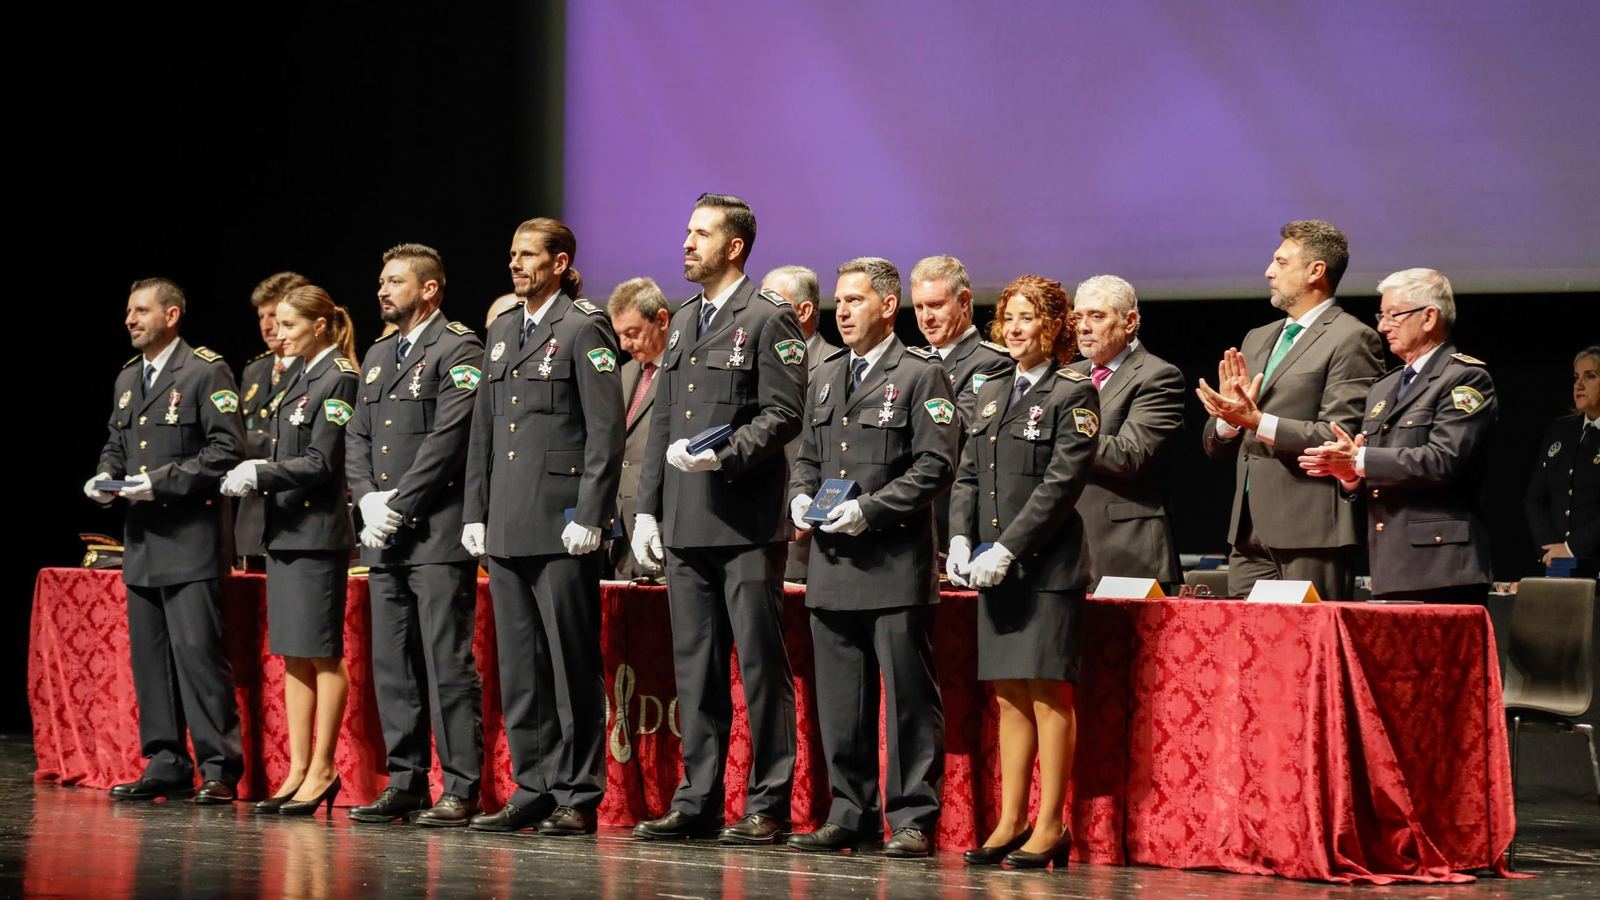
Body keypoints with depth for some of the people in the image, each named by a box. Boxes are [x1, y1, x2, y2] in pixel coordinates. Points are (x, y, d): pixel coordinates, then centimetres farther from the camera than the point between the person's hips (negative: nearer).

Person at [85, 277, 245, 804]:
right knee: (148, 656, 8)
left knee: (198, 651, -10)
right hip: (142, 541, 8)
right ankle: (165, 765, 14)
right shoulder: (127, 379, 18)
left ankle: (219, 767, -6)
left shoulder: (205, 372, -6)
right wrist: (105, 477, 5)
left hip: (190, 539, -8)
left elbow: (227, 448, -12)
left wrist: (163, 480, -17)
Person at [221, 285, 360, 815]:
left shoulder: (339, 380, -10)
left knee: (322, 654, -4)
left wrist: (260, 474, -17)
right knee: (293, 655, 9)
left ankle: (322, 770, 0)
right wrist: (252, 476, 6)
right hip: (286, 529, 9)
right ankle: (298, 770, 13)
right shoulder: (300, 380, 16)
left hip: (318, 531, -9)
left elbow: (321, 463, -16)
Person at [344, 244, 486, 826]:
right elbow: (357, 439, 17)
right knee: (391, 665, 9)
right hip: (385, 538, 8)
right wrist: (369, 501, -1)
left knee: (448, 664, -8)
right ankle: (405, 784, 15)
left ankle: (461, 788, -6)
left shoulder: (458, 349, -5)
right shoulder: (378, 356, 20)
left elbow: (447, 439, -14)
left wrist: (398, 507, -14)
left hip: (438, 534, -8)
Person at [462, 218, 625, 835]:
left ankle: (578, 796, 2)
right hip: (507, 528, 7)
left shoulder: (583, 330, -4)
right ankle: (533, 789, 15)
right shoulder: (502, 332, 17)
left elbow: (607, 431, -10)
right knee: (518, 667, 9)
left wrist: (589, 516, -15)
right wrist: (475, 512, 14)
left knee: (572, 665, -3)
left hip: (562, 527, -7)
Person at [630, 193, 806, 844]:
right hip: (685, 524, 7)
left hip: (746, 522, -7)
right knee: (694, 668, 9)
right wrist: (648, 508, 14)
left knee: (761, 665, -3)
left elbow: (783, 415, -11)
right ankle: (698, 799, 14)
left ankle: (768, 806, 0)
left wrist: (724, 456, -21)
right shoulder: (683, 322, 19)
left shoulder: (769, 319, -4)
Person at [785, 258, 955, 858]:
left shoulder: (921, 376, -3)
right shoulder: (825, 380, 19)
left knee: (909, 697, -4)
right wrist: (801, 497, 4)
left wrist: (869, 510, -16)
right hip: (832, 563, 7)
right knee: (839, 701, 9)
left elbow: (935, 467, -10)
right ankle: (850, 814, 16)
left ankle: (913, 820, 0)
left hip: (896, 562, -7)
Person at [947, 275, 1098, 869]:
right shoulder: (992, 393, 17)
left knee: (1048, 692, -5)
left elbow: (1061, 483, -12)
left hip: (1046, 564, -6)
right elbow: (968, 475, 16)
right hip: (995, 567, 6)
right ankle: (1011, 822, 13)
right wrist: (961, 540, -1)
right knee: (1009, 696, 9)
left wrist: (1007, 550, -16)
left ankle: (1050, 826, 0)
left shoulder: (1074, 393, -4)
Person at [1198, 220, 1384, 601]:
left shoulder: (1351, 339, -4)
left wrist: (1258, 421, -19)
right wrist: (1229, 419, -2)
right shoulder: (1257, 340, 21)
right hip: (1250, 533, 7)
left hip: (1311, 533, -7)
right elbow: (1215, 447, 21)